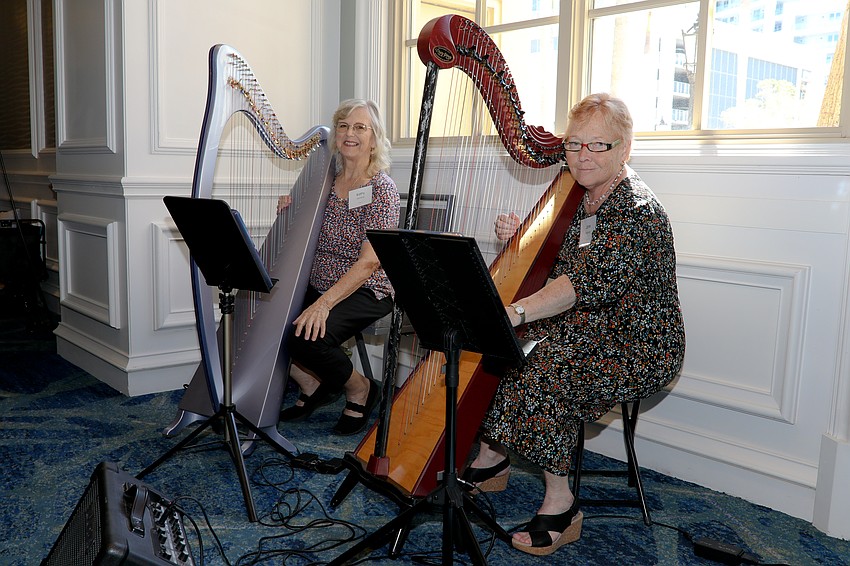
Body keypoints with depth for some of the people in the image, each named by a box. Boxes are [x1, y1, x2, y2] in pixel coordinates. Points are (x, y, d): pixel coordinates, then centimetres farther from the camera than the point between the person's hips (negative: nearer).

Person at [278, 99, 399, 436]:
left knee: (307, 336, -29)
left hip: (366, 292, -6)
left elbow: (369, 262, -20)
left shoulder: (382, 189, -11)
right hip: (318, 287, 6)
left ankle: (360, 389, 1)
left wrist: (324, 302, -28)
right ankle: (311, 386, 11)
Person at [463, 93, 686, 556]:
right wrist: (519, 237, -7)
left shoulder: (638, 212, -21)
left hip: (638, 347, -8)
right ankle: (490, 462, 10)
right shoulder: (577, 196, 6)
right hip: (585, 329, 9)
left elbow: (585, 282, -34)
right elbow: (549, 265, 14)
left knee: (544, 372, -29)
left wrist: (515, 313, -45)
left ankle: (560, 507, -13)